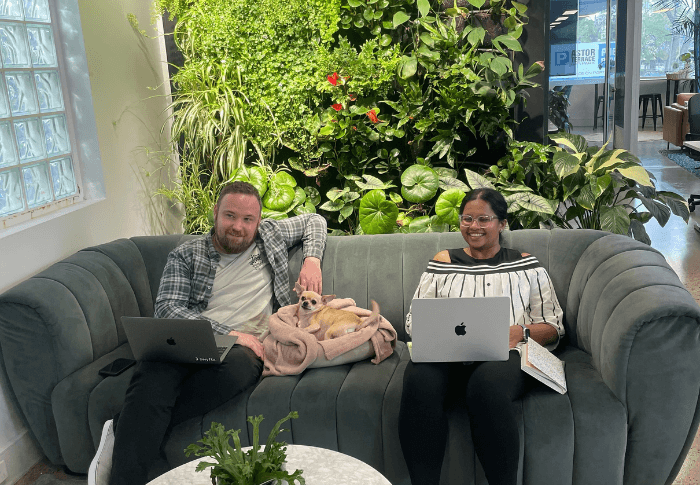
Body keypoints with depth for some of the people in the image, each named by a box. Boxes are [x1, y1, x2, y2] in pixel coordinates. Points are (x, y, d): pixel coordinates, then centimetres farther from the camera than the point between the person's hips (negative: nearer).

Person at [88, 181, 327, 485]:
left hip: (245, 346, 1)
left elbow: (314, 220, 32)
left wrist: (312, 259, 11)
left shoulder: (269, 235, 19)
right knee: (154, 376, -37)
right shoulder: (186, 255, 11)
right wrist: (229, 333, -12)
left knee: (235, 367, -38)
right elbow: (168, 308, -2)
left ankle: (125, 429, -26)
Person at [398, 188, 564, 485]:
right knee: (420, 380, -35)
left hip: (508, 354, -1)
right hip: (447, 355, 2)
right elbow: (414, 320, 17)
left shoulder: (525, 265, 19)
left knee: (487, 383, -39)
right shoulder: (443, 262, 23)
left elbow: (552, 327, 13)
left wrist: (520, 333, -9)